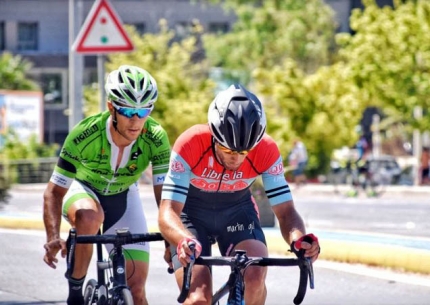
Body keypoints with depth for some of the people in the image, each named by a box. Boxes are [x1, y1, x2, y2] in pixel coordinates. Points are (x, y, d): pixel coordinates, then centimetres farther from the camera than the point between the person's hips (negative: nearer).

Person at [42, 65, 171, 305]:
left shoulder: (156, 138, -28)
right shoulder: (85, 135, -33)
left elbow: (164, 195, -30)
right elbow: (54, 192, -28)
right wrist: (53, 238, -43)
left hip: (123, 197, 2)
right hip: (82, 190, -2)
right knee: (90, 217, -39)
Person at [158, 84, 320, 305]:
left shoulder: (266, 151, -26)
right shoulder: (190, 145, -33)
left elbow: (285, 211, -24)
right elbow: (167, 213, -37)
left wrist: (299, 239, -48)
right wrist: (184, 242, -59)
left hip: (237, 210, 2)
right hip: (192, 212, -2)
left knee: (255, 275, -27)